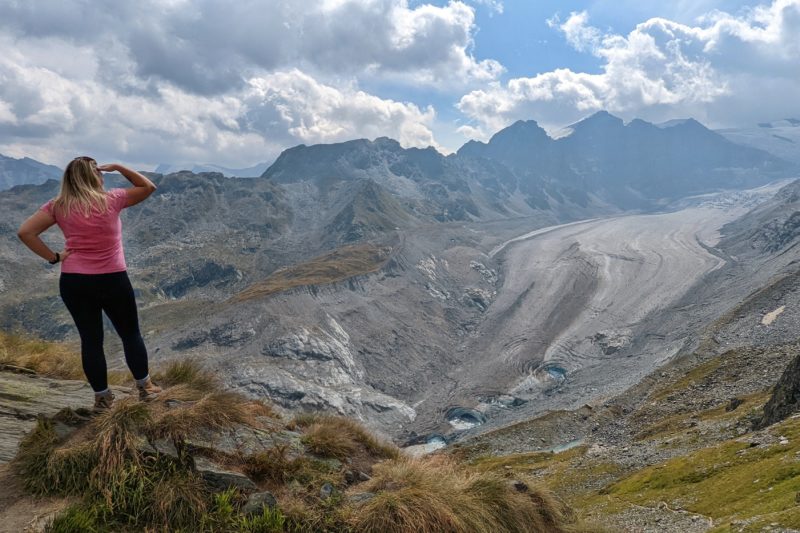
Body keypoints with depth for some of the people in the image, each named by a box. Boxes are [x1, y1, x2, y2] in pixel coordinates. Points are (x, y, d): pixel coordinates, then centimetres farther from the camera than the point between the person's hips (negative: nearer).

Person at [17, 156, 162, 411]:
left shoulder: (58, 206, 0)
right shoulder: (111, 199, -6)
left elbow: (25, 232, -7)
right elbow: (148, 187, 7)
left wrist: (53, 257, -2)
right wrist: (118, 167, 9)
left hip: (73, 282, 2)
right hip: (112, 280, -2)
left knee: (90, 339, 11)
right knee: (130, 334, 14)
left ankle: (102, 397, 19)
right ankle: (145, 387, 25)